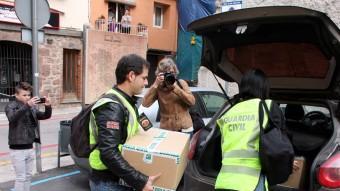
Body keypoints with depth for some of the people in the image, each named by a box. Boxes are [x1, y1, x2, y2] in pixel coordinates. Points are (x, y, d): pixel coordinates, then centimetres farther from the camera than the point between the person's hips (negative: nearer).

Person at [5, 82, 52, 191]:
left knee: (28, 176, 15)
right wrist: (27, 106, -41)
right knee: (21, 178, 1)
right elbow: (12, 118, -29)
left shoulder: (32, 107, 7)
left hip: (29, 148, 6)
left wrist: (48, 106, -15)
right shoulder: (11, 106, -8)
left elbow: (46, 116, 6)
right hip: (17, 149, -6)